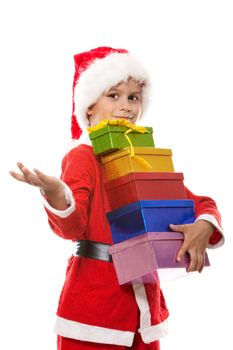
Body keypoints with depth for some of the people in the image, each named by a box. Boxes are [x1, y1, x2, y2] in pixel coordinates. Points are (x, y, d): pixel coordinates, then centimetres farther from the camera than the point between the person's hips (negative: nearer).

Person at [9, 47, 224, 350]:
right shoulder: (83, 156, -7)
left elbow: (203, 204, 11)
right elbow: (72, 227, -20)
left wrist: (203, 227, -13)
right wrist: (56, 195, -42)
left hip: (146, 301, 6)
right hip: (95, 300, -6)